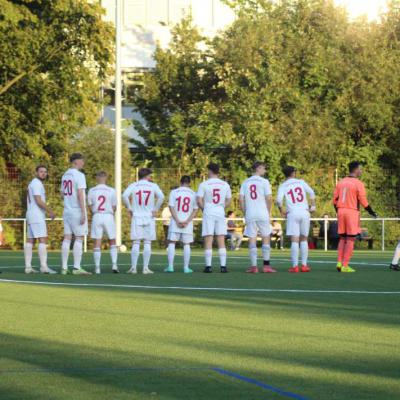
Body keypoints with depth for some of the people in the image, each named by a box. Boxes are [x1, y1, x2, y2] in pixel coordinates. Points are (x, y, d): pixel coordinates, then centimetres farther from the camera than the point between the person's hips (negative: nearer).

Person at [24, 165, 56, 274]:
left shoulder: (32, 184, 20)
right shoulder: (36, 183, -12)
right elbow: (39, 201, -20)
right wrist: (50, 212, -14)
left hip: (30, 214, 10)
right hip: (37, 215, -10)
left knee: (30, 240, 6)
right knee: (43, 240, -12)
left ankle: (28, 266, 4)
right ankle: (44, 266, -19)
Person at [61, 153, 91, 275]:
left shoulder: (65, 175, 13)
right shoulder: (79, 175, -12)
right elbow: (80, 194, -19)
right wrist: (83, 213, -19)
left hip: (67, 210, 7)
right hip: (77, 211, -7)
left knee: (67, 238, 6)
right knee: (79, 239, -5)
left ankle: (64, 267, 4)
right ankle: (77, 267, -9)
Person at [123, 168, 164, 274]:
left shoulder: (133, 186, 5)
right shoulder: (153, 186, 2)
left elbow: (125, 196, -13)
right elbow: (161, 196, -13)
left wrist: (129, 208, -3)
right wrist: (156, 209, -4)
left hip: (136, 217, 1)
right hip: (149, 217, -1)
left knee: (135, 243, 2)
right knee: (147, 243, 2)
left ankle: (133, 267, -3)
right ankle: (146, 268, 0)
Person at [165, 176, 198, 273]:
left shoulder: (174, 192, 0)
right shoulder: (193, 194, 3)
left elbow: (171, 207, -6)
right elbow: (195, 210, -2)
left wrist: (178, 221, -9)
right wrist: (187, 221, -7)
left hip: (175, 221, -1)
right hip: (188, 223, 1)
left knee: (171, 243, 3)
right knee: (186, 245, 5)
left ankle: (170, 266, -3)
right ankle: (186, 267, 2)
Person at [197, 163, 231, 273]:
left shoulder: (204, 184, -6)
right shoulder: (225, 185, 6)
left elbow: (199, 201, -9)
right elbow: (228, 201, 11)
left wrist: (203, 209, 8)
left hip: (208, 214, -3)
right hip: (220, 214, 3)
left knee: (208, 240, -2)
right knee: (221, 241, 5)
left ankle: (208, 266, -5)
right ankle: (223, 266, 0)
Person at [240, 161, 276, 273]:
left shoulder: (245, 182, 10)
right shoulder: (264, 181, -2)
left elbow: (241, 199, 4)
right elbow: (269, 198, -8)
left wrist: (245, 213, 11)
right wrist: (269, 212, 5)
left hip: (250, 214, 3)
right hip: (262, 214, -3)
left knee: (252, 239, 2)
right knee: (266, 238, 6)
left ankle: (253, 266, -2)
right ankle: (266, 265, 4)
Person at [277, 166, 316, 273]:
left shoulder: (283, 186, 5)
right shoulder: (301, 182, 9)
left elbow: (279, 200, -10)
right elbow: (311, 193, -3)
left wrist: (282, 212, 2)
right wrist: (313, 206, 3)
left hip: (292, 214, -1)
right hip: (304, 212, 1)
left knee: (294, 241, -2)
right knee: (304, 239, 11)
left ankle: (295, 266, -7)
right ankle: (304, 265, 9)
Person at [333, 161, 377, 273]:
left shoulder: (341, 182, 9)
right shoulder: (358, 184, -8)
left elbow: (335, 199, 10)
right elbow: (363, 201, -9)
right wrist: (372, 212, 4)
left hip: (341, 211, 6)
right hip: (352, 212, -6)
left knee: (342, 238, 14)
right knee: (351, 239, -2)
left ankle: (339, 262, 5)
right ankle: (345, 266, -6)